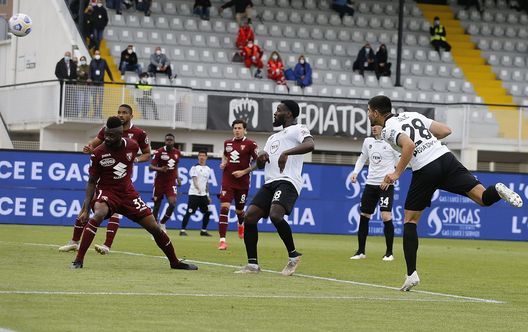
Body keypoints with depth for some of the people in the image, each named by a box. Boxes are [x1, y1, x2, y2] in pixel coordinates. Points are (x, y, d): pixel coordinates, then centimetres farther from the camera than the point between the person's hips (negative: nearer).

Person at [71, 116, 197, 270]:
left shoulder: (132, 146, -6)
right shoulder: (98, 153, -15)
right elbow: (92, 182, -9)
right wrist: (86, 207, -16)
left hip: (127, 192, 4)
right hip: (106, 192, -4)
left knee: (154, 227, 2)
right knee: (98, 214, -37)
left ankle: (175, 262, 22)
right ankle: (78, 260, -33)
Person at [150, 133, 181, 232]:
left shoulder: (177, 153, 5)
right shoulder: (159, 152, -10)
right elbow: (151, 166, -14)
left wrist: (177, 178, 10)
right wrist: (160, 169, -32)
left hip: (171, 182, 2)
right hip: (159, 182, -2)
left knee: (172, 204, -16)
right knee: (157, 205, 3)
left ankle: (162, 223, 8)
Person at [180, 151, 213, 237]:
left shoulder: (208, 169, 14)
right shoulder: (195, 168, -6)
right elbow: (194, 179, -17)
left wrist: (208, 195, 20)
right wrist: (198, 188, -35)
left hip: (203, 194, 7)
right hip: (194, 193, -6)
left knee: (207, 212, 5)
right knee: (189, 212, -9)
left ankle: (203, 231, 16)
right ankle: (183, 230, -6)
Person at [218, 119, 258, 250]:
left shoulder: (250, 144, -6)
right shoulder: (227, 143, 8)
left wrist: (244, 172, -14)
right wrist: (223, 163, 6)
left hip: (242, 183, -2)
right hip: (227, 181, 2)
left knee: (239, 210, 14)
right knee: (224, 207, -16)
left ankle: (241, 225, 52)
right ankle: (222, 240, -19)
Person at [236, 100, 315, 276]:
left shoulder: (297, 129, 3)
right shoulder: (273, 137, 29)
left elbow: (309, 144, -20)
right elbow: (260, 164, 32)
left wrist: (286, 153, -30)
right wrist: (261, 157, 8)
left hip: (288, 181, -9)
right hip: (270, 182, 9)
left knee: (275, 215, -31)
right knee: (249, 217, -5)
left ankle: (293, 255, -13)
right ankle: (252, 264, 1)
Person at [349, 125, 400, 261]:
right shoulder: (368, 141, 9)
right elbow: (362, 158, 23)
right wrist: (355, 172, 8)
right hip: (370, 183, 6)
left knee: (386, 217, -16)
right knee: (364, 216, 6)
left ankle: (389, 252, -4)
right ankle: (361, 251, 18)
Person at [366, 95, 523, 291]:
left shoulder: (388, 129, 2)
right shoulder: (412, 115, 22)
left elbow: (409, 145, -18)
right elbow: (445, 130, 20)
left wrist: (396, 174, -12)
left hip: (425, 170, -5)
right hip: (446, 157, 5)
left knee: (410, 219, 11)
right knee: (484, 198, 0)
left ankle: (411, 274, 7)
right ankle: (497, 191, -37)